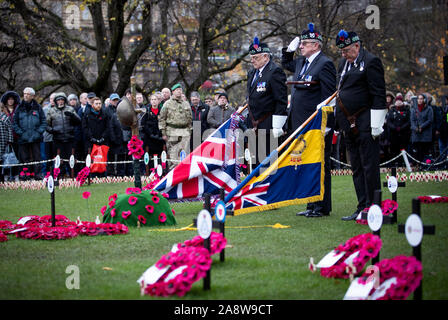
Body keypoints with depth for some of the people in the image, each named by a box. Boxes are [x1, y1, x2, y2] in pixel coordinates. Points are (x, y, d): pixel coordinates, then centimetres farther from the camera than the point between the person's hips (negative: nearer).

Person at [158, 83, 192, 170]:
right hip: (172, 132, -4)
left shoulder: (186, 104, 16)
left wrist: (190, 131, 15)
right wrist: (163, 133, -4)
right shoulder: (167, 104, 4)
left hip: (185, 132, 4)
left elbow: (190, 119, 22)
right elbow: (161, 119, 2)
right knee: (173, 157, -5)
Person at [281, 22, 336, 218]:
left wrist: (325, 124, -19)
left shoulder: (324, 64, -11)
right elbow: (286, 64, 38)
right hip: (301, 124, 9)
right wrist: (289, 49, 18)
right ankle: (312, 204, 18)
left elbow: (329, 96, -15)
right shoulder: (301, 63, 15)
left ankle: (322, 207, 1)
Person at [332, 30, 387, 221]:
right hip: (350, 125, 9)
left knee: (369, 167, -5)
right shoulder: (343, 63, 17)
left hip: (365, 124, -9)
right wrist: (339, 122, 20)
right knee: (357, 168, 11)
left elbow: (378, 96, -12)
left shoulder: (371, 62, -9)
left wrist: (376, 124, -15)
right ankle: (362, 208, 16)